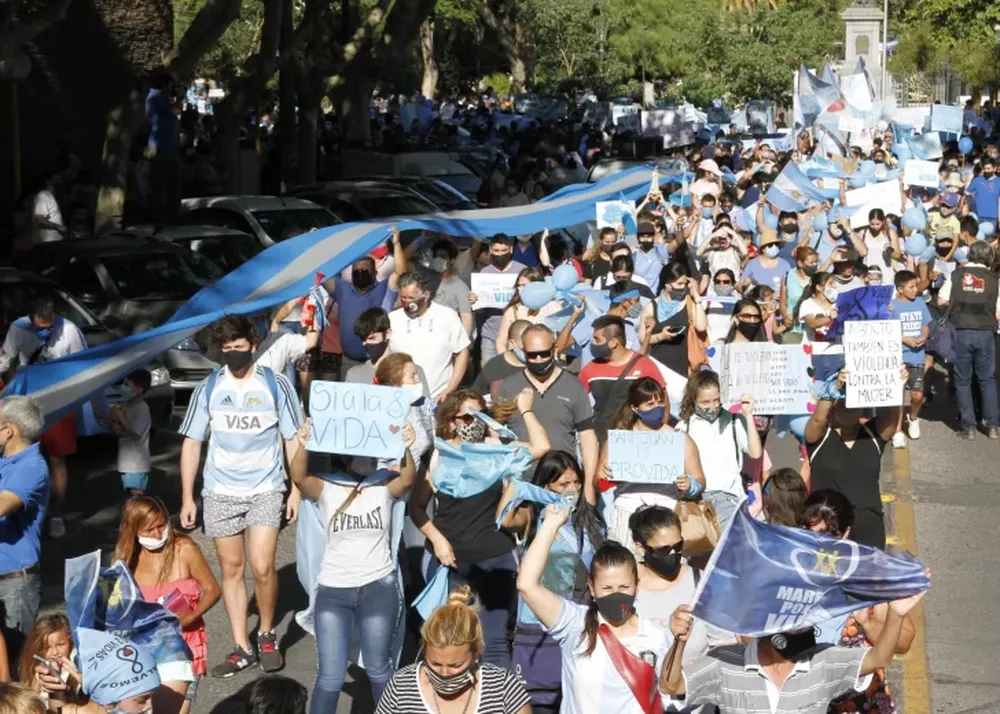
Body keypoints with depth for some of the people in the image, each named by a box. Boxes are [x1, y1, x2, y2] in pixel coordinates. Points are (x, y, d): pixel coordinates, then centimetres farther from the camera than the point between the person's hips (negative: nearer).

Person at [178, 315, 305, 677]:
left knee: (262, 567, -12)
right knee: (231, 569, 7)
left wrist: (297, 490, -3)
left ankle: (267, 634, 12)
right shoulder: (208, 389, 0)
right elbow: (192, 443, 4)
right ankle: (242, 648, 16)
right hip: (220, 492, 2)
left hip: (265, 488, -2)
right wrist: (187, 497, 1)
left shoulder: (276, 385, -4)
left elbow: (293, 440, 2)